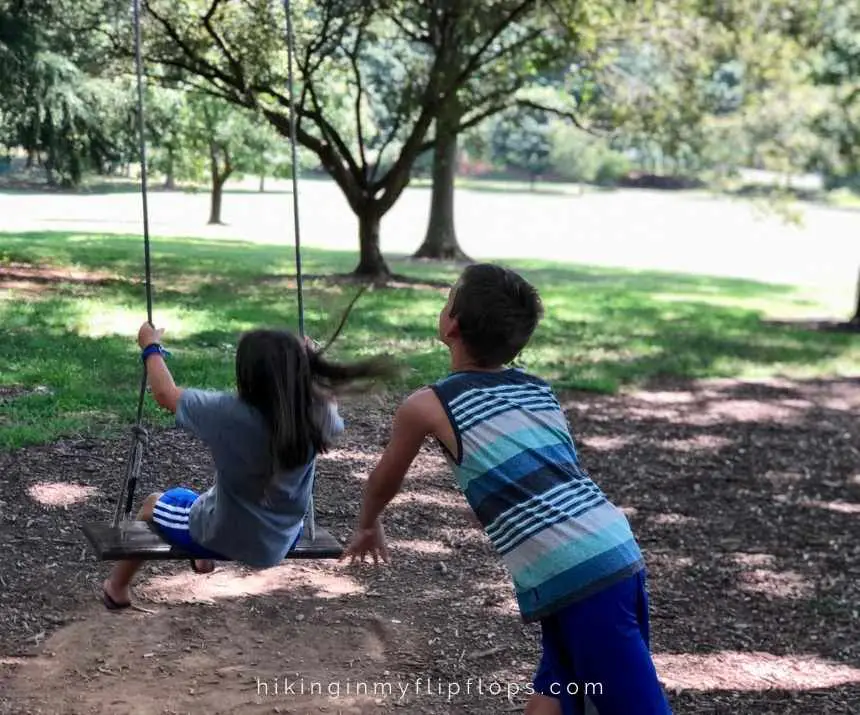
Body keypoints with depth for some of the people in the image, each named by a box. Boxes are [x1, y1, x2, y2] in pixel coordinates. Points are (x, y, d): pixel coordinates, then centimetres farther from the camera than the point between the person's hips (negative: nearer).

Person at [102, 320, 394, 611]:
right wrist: (307, 359, 11)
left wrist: (151, 347, 1)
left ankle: (117, 588, 46)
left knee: (154, 504, 27)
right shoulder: (317, 416, -21)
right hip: (281, 543, 4)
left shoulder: (228, 413, -31)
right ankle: (205, 560, 57)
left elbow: (166, 393, -13)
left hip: (222, 538, -4)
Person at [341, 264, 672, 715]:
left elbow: (385, 481, 23)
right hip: (618, 551, 7)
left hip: (569, 576, -7)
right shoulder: (540, 389, 18)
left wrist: (368, 526, 43)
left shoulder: (427, 406, 4)